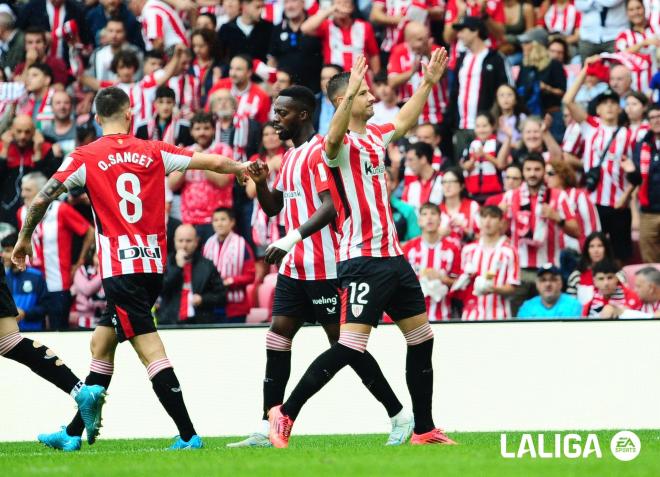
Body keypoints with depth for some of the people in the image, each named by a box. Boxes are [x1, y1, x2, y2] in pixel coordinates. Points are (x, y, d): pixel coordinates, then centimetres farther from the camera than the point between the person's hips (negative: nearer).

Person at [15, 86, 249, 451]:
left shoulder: (85, 157, -2)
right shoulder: (154, 153, 7)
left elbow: (41, 199, -3)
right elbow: (214, 163, 8)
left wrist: (24, 238, 13)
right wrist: (242, 168, 29)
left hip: (121, 269, -5)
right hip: (154, 266, 5)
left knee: (151, 351, -10)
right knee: (101, 343, 17)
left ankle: (188, 434, -19)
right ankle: (73, 432, 22)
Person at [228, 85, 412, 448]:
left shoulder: (320, 152, -13)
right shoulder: (289, 156, 17)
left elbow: (332, 206, -23)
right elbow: (273, 207, 23)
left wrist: (292, 238, -31)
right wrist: (261, 182, 3)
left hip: (324, 266, -9)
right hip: (295, 266, 9)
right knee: (277, 337, 3)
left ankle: (400, 418, 3)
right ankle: (266, 431, 3)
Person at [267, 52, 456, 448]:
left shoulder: (376, 136, 13)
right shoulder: (341, 144, -12)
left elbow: (405, 122, 33)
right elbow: (334, 138, -37)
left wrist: (428, 82, 30)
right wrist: (351, 93, -50)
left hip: (392, 256, 9)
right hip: (362, 261, -9)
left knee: (422, 340, 11)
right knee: (351, 348, -14)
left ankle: (424, 430, 20)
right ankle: (285, 415, -5)